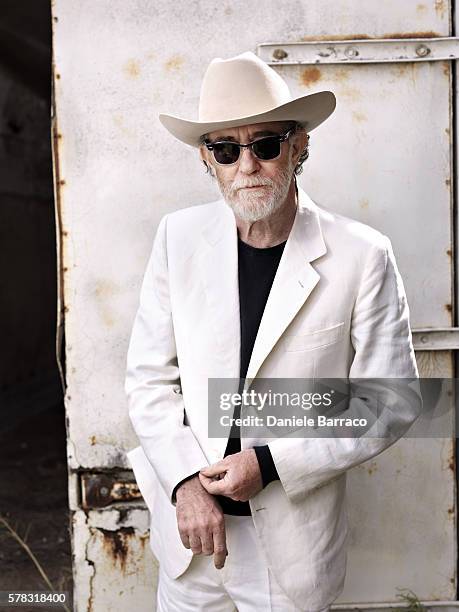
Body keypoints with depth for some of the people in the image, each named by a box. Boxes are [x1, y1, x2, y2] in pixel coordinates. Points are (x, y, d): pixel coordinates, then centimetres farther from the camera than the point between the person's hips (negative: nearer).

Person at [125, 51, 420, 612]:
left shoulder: (363, 256, -13)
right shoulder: (178, 236, -5)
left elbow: (388, 405, -9)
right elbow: (149, 377, -1)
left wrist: (270, 462, -15)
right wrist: (186, 481, -12)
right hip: (189, 524, 2)